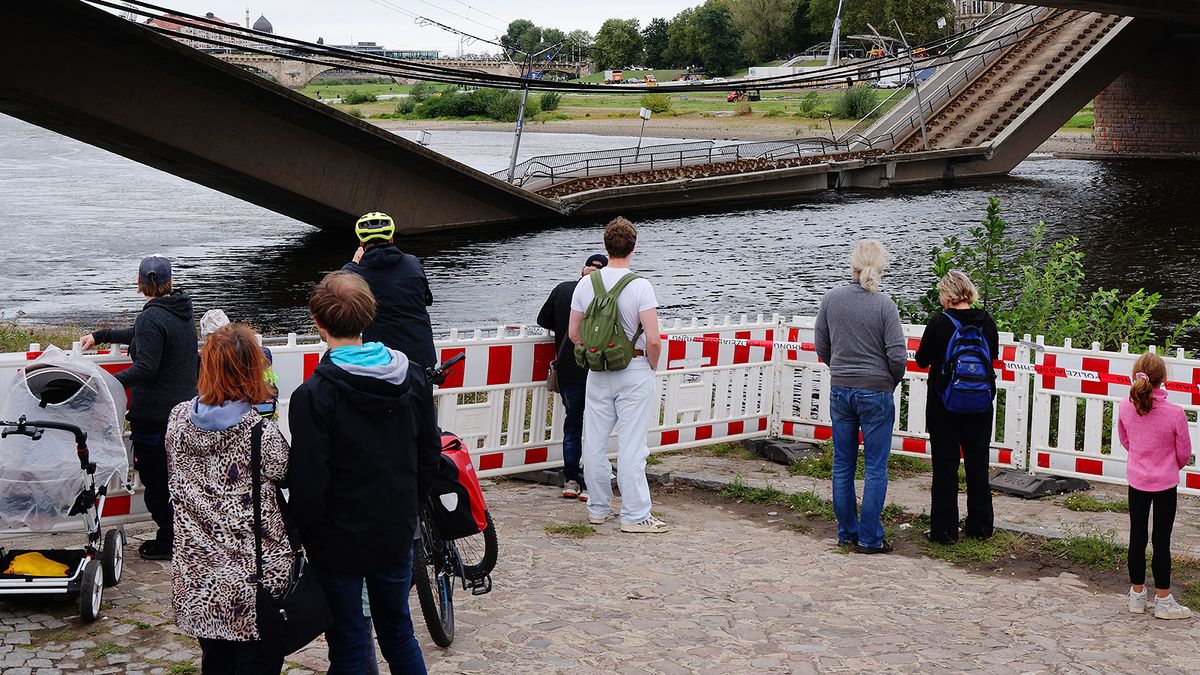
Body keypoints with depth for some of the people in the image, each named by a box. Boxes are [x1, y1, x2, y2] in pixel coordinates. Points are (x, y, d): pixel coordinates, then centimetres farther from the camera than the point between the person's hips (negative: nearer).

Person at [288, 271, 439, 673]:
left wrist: (302, 531, -3)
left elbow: (308, 481, -19)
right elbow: (429, 453, 6)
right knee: (398, 629, 21)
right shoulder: (412, 377, -2)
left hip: (338, 542, -5)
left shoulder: (314, 395, -19)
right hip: (396, 534, 5)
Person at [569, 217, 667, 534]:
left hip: (598, 374, 4)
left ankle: (598, 508, 21)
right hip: (635, 371, -4)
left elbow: (574, 334, 5)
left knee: (595, 443, 12)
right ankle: (635, 515, 1)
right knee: (631, 446, -2)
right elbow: (653, 339, -17)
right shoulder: (640, 286, -14)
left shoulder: (586, 284, 0)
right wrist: (652, 367, 0)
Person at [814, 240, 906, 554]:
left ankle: (846, 532, 21)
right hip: (876, 393, -4)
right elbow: (897, 356, -14)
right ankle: (869, 538, 6)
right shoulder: (884, 305, -14)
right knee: (876, 468, 5)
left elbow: (822, 347, 6)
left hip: (840, 390, 4)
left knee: (843, 465, 14)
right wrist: (892, 382, 6)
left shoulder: (831, 299, -3)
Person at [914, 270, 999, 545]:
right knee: (978, 464, 14)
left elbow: (922, 360, -6)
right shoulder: (987, 323, -5)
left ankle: (944, 530, 6)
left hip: (943, 405, -4)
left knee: (945, 466, 4)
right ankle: (980, 527, 21)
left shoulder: (939, 323, -17)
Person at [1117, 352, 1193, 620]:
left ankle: (1137, 594, 24)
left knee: (1137, 537, 13)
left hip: (1136, 480, 3)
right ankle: (1163, 601, 14)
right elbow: (1184, 453, -7)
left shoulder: (1125, 407, -12)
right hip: (1165, 483, -3)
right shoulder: (1175, 414, -22)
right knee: (1162, 540, 5)